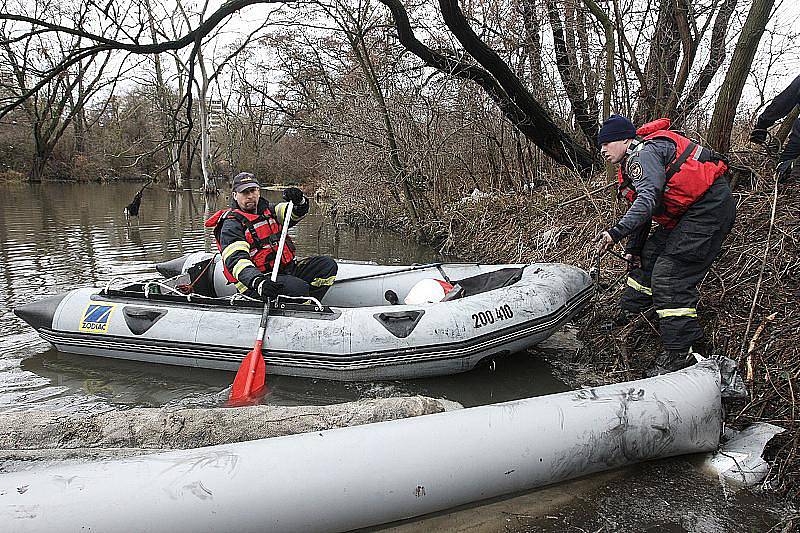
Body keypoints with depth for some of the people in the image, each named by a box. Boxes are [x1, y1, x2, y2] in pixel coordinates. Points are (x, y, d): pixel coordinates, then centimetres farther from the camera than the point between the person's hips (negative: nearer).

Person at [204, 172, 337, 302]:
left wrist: (299, 201, -21)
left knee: (328, 264, -6)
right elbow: (236, 260, -21)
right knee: (300, 288, -33)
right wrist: (258, 282, -39)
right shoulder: (231, 225, -6)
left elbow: (295, 213, 6)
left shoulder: (267, 210, 16)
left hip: (286, 269, 8)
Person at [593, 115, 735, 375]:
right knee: (648, 256, 18)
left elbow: (649, 198, -30)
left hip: (710, 206, -11)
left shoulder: (643, 152, -14)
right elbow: (641, 209, 22)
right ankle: (628, 316, 31)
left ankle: (683, 354, -15)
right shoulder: (633, 161, 19)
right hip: (689, 213, 11)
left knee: (669, 275, -17)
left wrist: (617, 231, -39)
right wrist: (633, 248, 17)